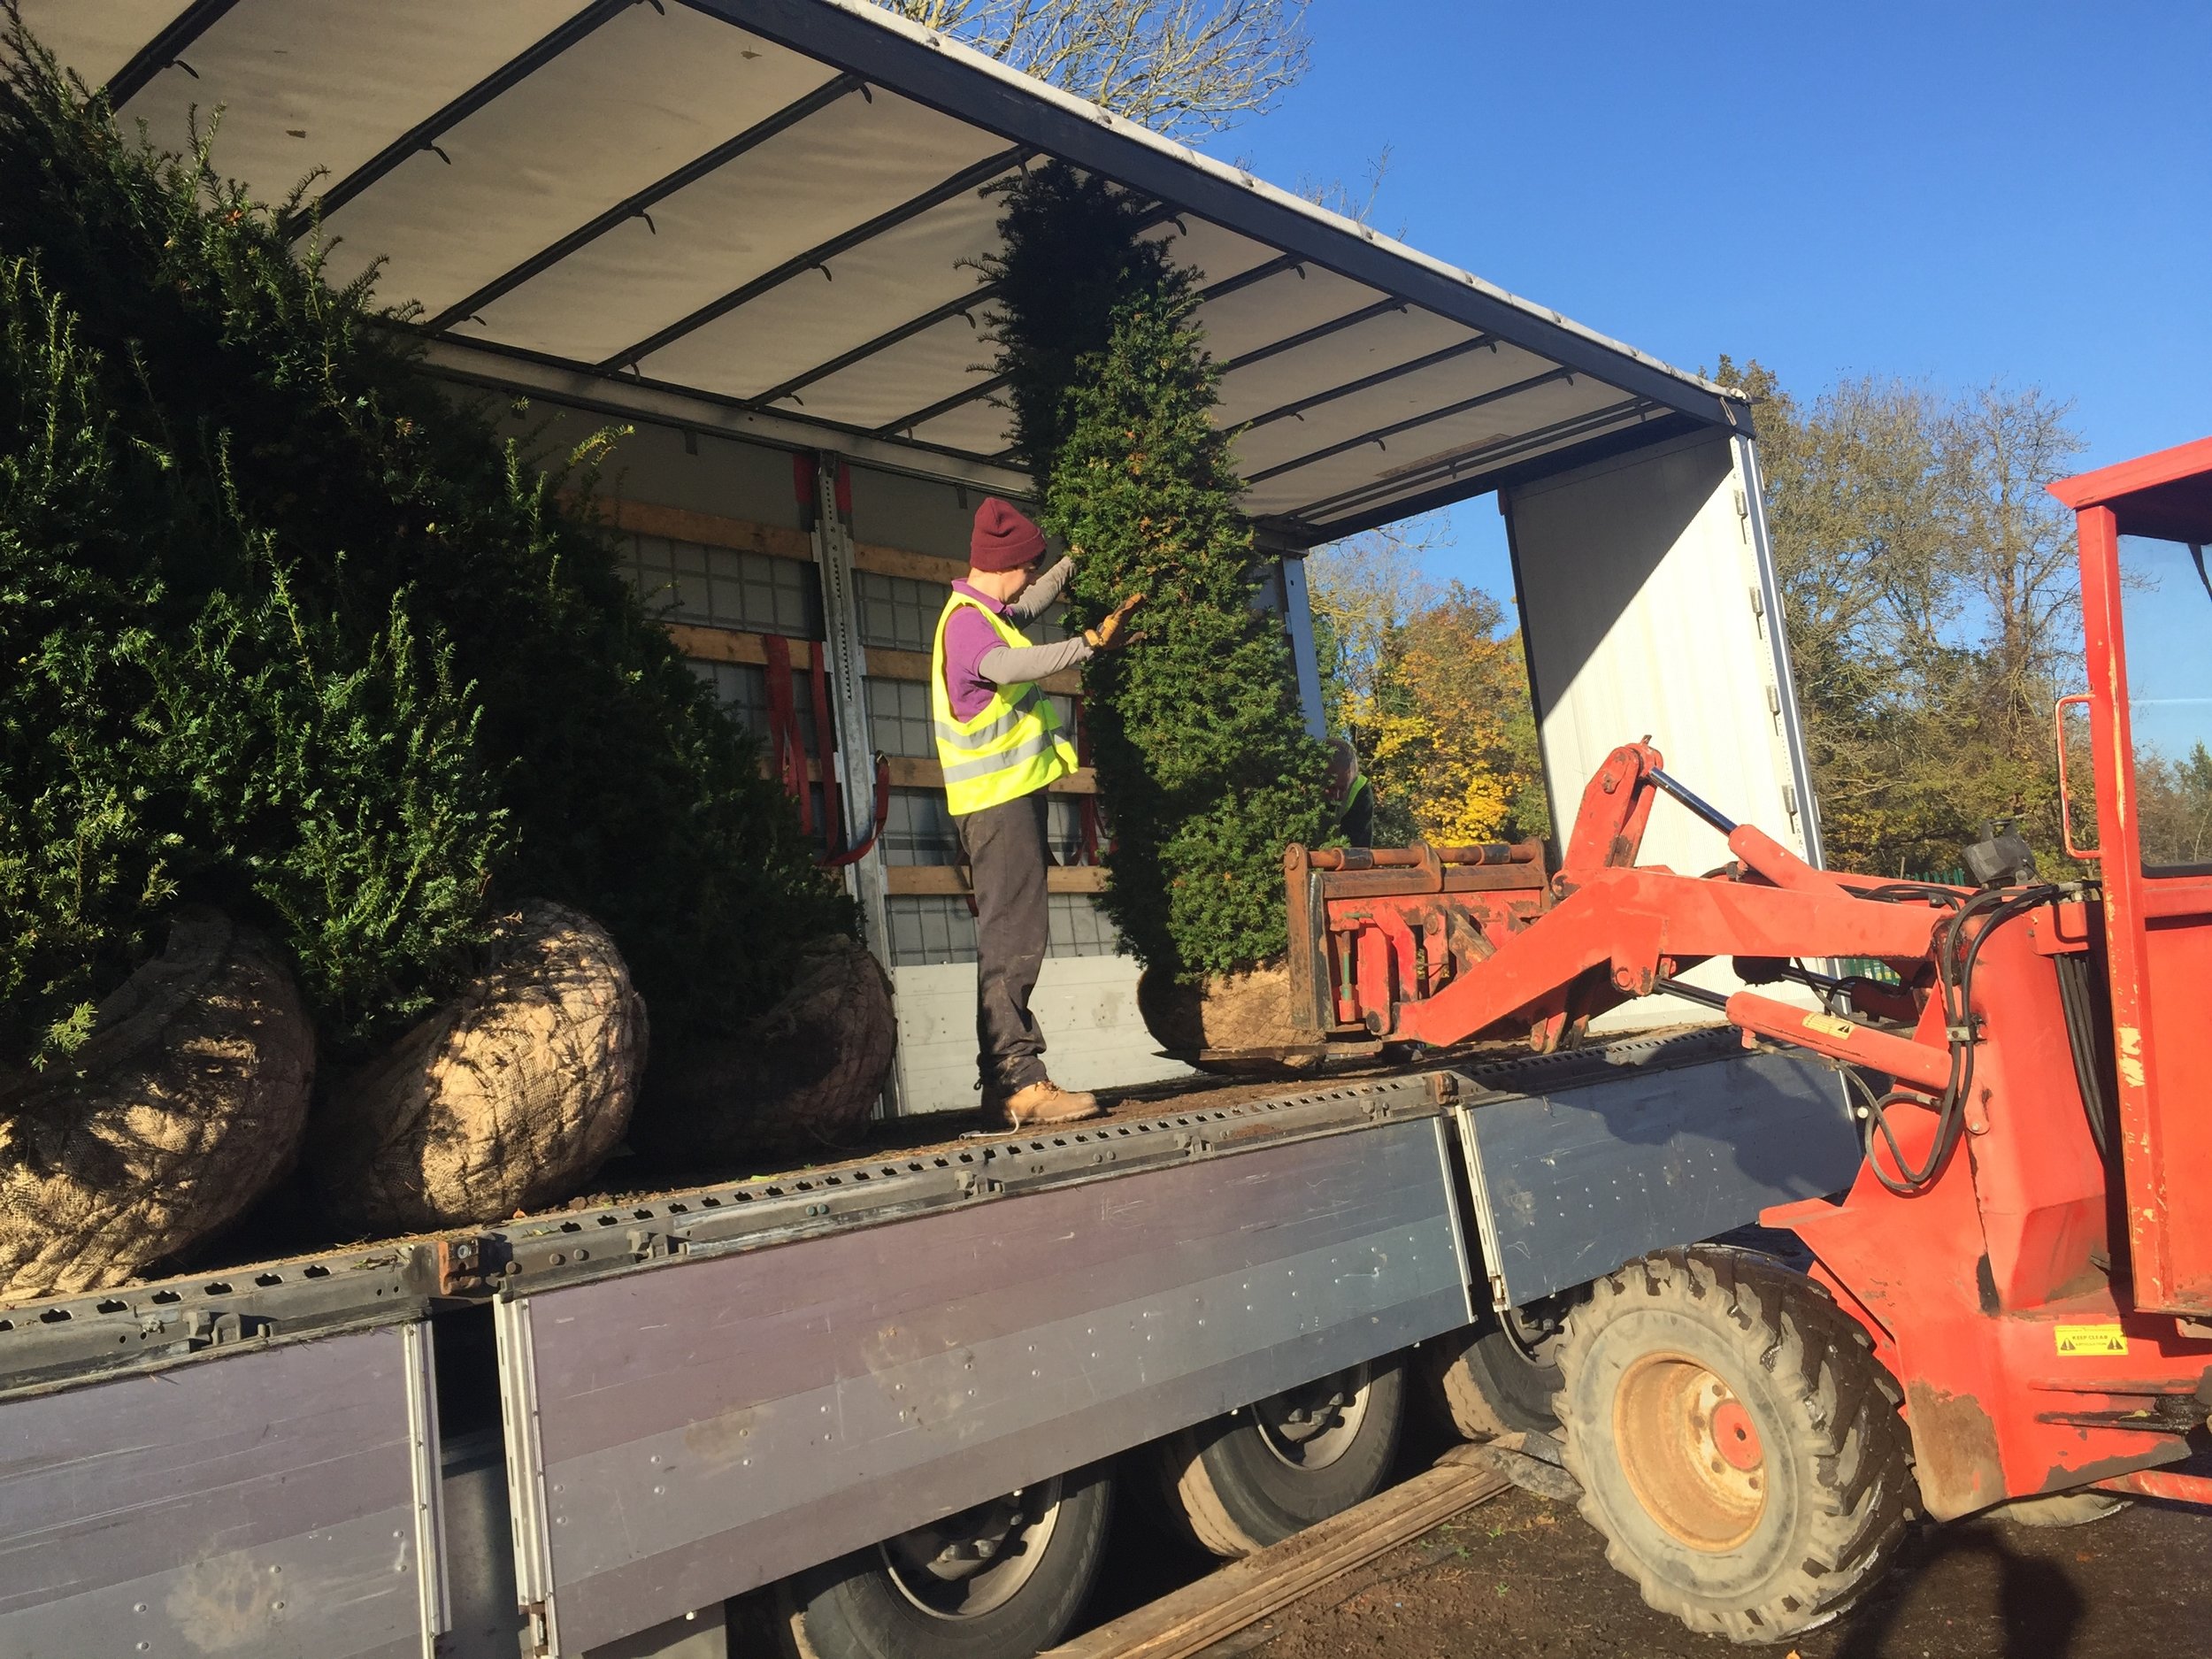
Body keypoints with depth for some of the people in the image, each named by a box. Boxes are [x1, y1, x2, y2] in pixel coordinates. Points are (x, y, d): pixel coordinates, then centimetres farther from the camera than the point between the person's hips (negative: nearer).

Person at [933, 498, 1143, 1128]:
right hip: (999, 799, -11)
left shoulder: (984, 613, 17)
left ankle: (1008, 1080, 13)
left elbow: (1033, 603, 40)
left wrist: (1072, 563, 45)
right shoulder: (966, 621, -14)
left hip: (1010, 797, 11)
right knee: (1013, 942, -14)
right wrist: (1091, 642, -38)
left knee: (1012, 942, 10)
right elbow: (1011, 665, -36)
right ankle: (1017, 1083, -15)